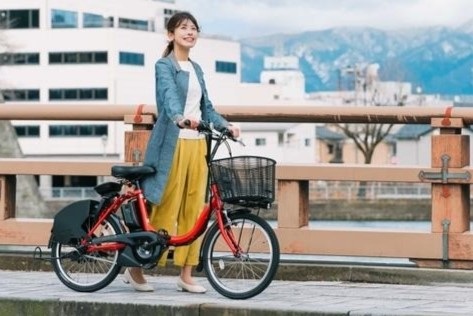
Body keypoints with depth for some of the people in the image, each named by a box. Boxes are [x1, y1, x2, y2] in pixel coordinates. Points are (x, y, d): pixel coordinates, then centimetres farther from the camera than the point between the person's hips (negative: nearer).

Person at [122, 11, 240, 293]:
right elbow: (169, 95, -25)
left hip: (197, 144, 7)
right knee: (165, 209, -4)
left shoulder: (196, 69, 17)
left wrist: (226, 125, -1)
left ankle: (186, 275, 9)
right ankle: (137, 267, 9)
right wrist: (180, 118, -44)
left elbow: (206, 108, 16)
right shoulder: (165, 66, -5)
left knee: (193, 210, 5)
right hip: (173, 144, -7)